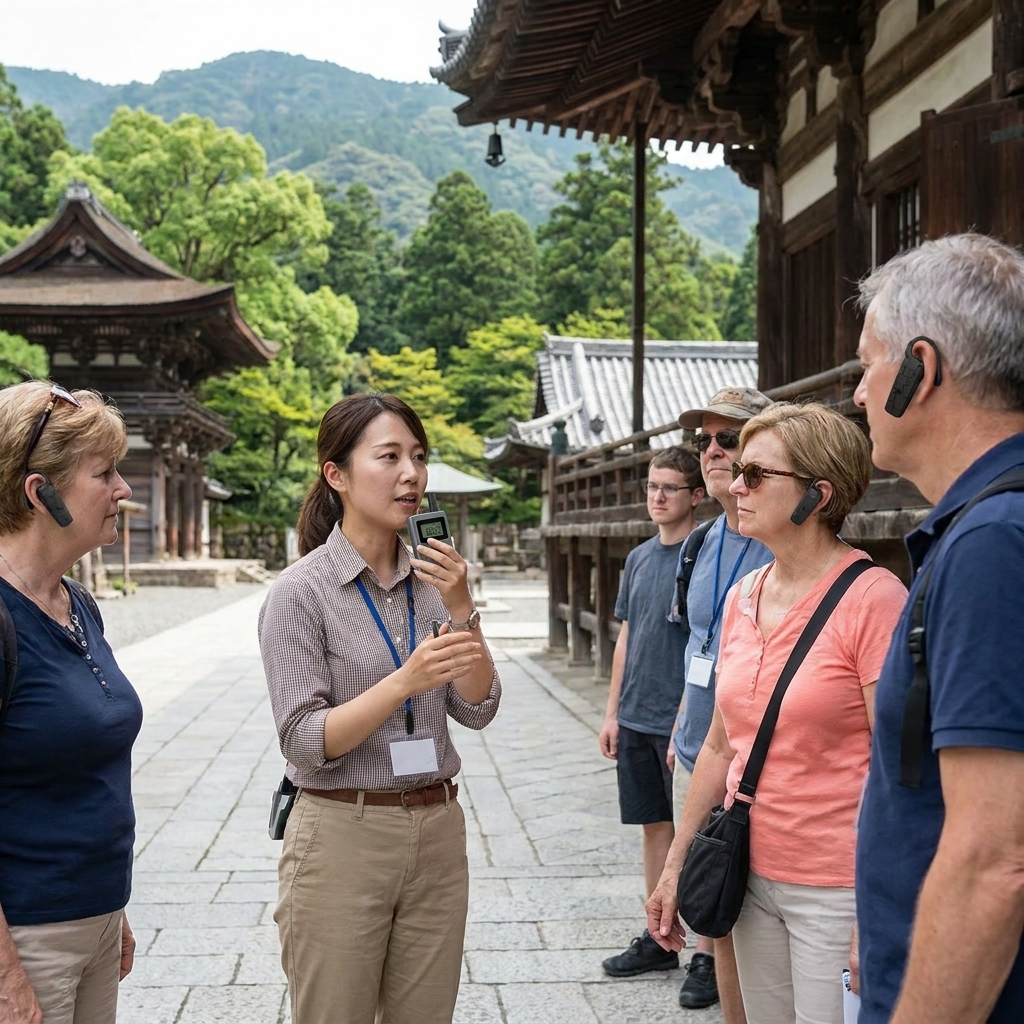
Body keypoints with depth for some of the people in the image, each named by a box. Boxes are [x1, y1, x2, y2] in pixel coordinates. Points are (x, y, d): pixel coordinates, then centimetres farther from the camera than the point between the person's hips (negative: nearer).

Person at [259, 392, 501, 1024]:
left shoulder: (434, 578, 5)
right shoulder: (301, 591, -10)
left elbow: (478, 711, 1)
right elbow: (304, 741, -15)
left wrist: (461, 611, -13)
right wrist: (406, 680, -27)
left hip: (437, 830, 5)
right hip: (342, 835, -4)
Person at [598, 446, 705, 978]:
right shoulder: (639, 557, 11)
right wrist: (613, 712, 13)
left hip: (681, 720, -7)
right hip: (635, 719, 7)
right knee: (654, 825, 14)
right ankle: (659, 939, 25)